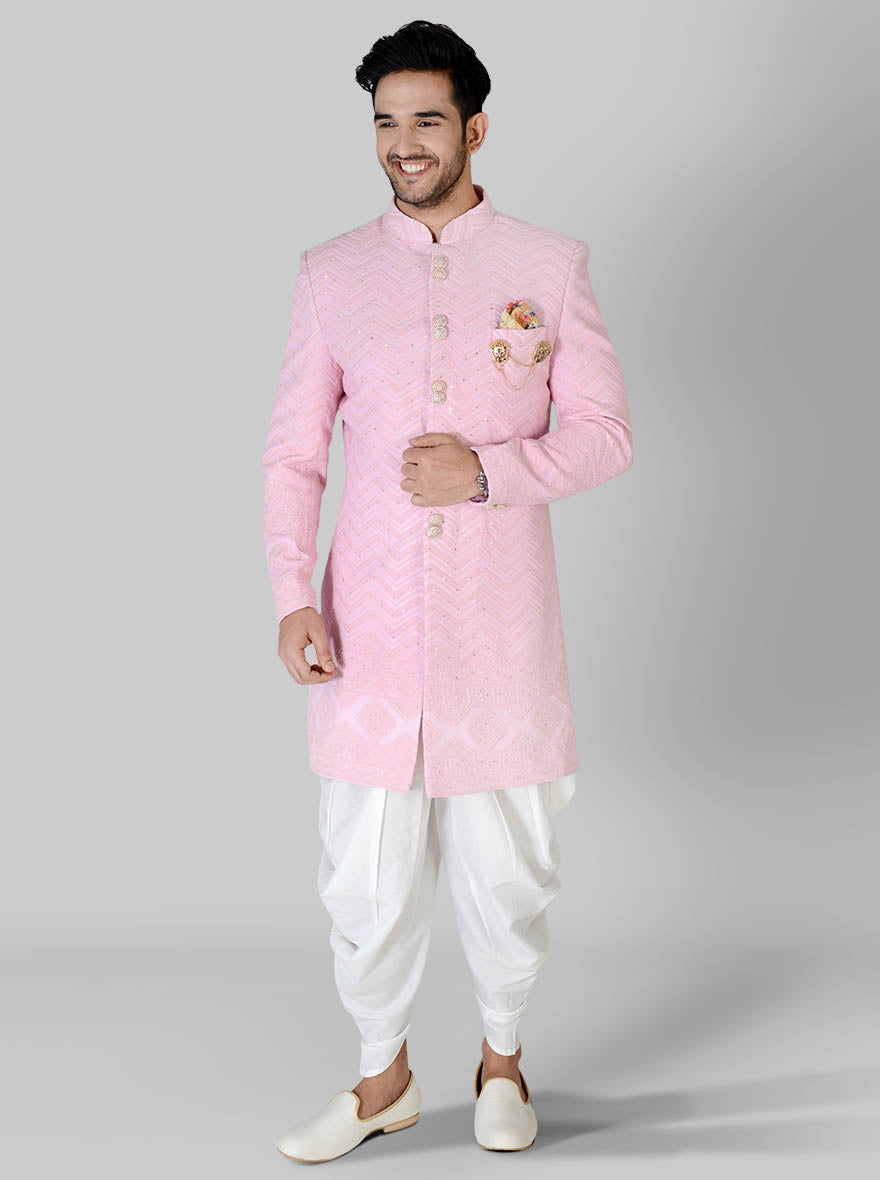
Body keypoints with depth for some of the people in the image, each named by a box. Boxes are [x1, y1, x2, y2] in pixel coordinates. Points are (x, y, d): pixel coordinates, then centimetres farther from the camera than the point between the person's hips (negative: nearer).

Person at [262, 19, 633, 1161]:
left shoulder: (551, 266, 2)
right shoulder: (332, 274, 5)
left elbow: (606, 434, 1)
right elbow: (293, 454, 4)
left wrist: (488, 470, -15)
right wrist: (292, 599, -7)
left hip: (500, 626, -1)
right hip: (368, 628, 1)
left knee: (508, 870, 10)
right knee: (365, 874, 7)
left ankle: (502, 1055, 37)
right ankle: (384, 1076, 32)